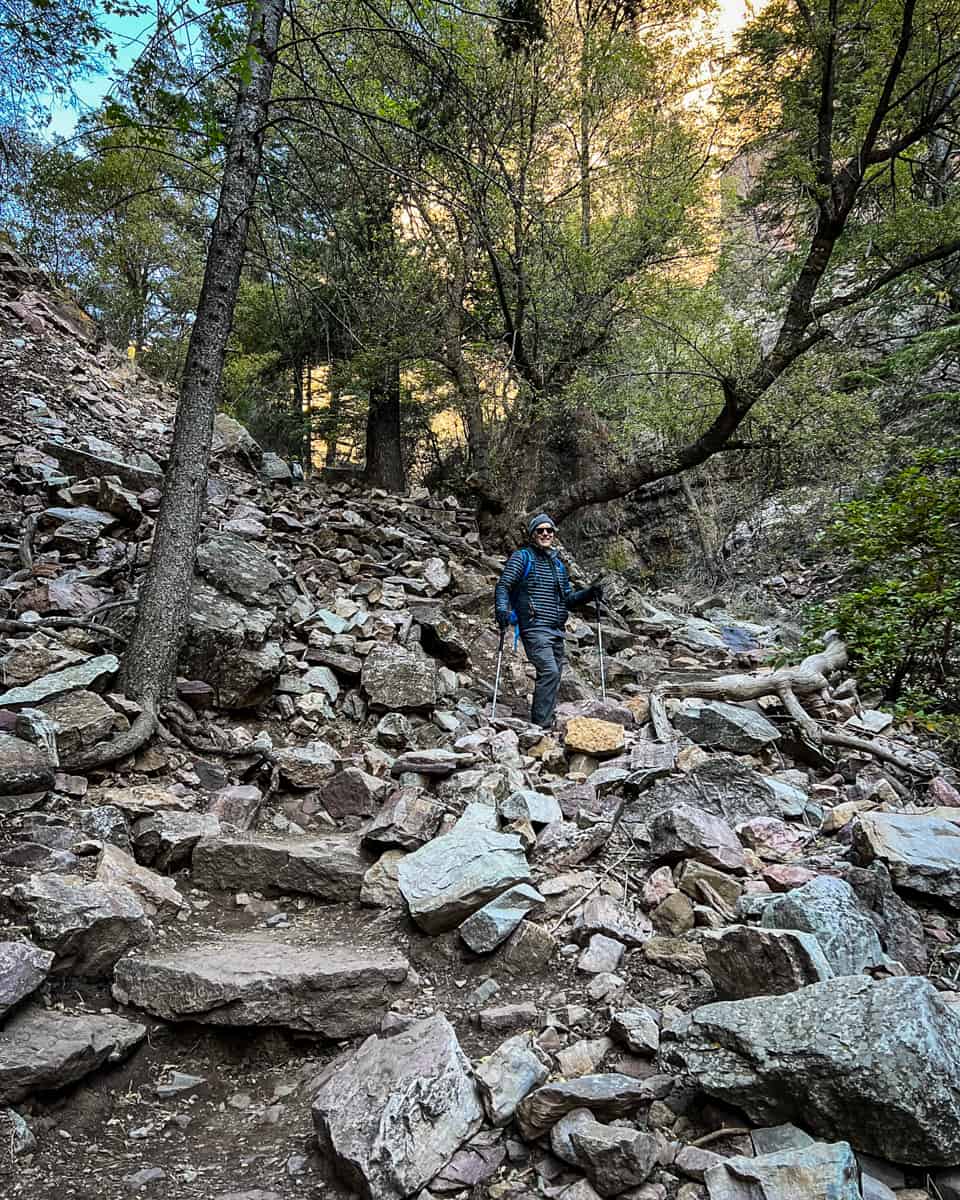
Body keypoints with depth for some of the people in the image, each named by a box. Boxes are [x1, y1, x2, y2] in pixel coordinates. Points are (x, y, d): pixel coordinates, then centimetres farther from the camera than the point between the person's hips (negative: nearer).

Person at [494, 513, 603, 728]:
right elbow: (503, 585, -6)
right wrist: (502, 608, -24)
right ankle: (541, 725, -20)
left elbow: (567, 599, 23)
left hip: (556, 630, 7)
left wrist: (589, 593, 7)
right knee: (549, 671, -22)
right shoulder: (522, 557, 4)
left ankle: (540, 724, 16)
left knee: (553, 676, 7)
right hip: (534, 627, -7)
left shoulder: (558, 564, 22)